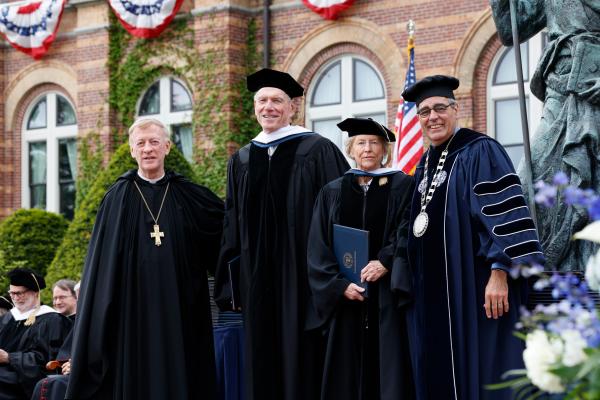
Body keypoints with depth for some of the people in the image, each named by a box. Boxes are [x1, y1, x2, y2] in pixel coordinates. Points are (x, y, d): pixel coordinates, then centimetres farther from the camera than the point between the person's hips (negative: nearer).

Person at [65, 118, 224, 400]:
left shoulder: (188, 196, 7)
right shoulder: (118, 198, 3)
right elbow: (102, 264, 2)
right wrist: (100, 324, -3)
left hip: (178, 314, 1)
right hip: (133, 310, -1)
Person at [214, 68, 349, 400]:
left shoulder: (317, 152, -1)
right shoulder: (241, 161, 13)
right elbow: (233, 228, 15)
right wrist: (232, 284, 9)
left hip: (303, 277, -4)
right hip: (257, 281, 4)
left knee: (302, 361, -1)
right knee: (262, 367, 6)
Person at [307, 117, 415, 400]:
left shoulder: (403, 186, 5)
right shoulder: (333, 192, 10)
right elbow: (318, 249, 4)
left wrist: (386, 262, -19)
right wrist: (340, 285, -9)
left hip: (388, 298, -2)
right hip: (347, 297, 2)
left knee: (390, 371, -4)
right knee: (348, 375, 2)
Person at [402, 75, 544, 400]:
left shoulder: (480, 151, -7)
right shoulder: (425, 165, 17)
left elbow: (503, 213, -16)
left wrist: (499, 272, -24)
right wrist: (418, 286, 18)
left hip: (475, 288, -8)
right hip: (434, 294, 8)